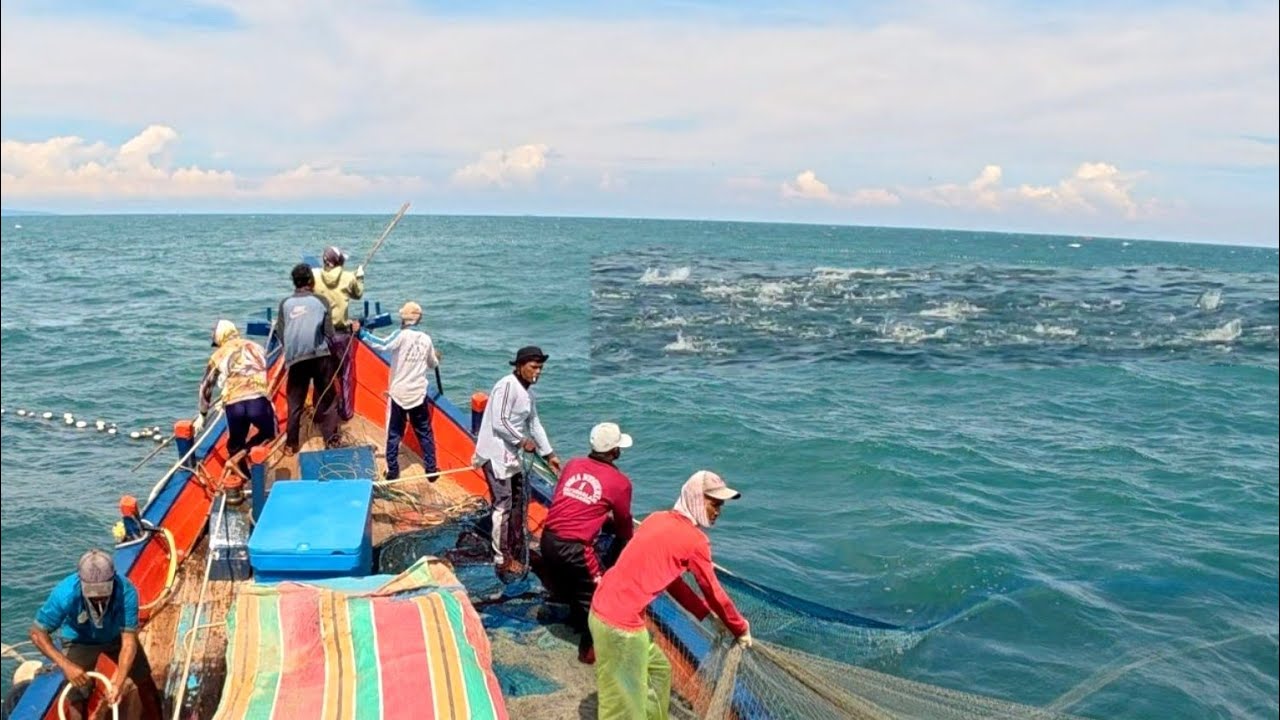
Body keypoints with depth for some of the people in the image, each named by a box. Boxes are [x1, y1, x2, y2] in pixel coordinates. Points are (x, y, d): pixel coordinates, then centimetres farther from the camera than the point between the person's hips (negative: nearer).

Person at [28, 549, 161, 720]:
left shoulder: (126, 591, -37)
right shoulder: (65, 593, -37)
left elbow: (129, 642, -34)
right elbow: (38, 633, -25)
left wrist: (119, 682, -45)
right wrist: (66, 665, -36)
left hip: (117, 636, 1)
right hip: (79, 640, 0)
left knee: (144, 683, 2)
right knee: (77, 696, -8)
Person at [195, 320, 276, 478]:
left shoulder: (218, 355, 20)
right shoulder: (256, 347, 23)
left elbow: (206, 386, 26)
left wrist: (202, 414, 38)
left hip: (234, 405, 1)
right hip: (258, 401, 0)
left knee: (235, 446, 22)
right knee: (268, 434, 23)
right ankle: (245, 452, -3)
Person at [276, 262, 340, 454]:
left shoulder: (285, 304, 6)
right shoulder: (321, 301, 1)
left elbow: (280, 334, 4)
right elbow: (329, 333, -1)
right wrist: (331, 351, 13)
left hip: (295, 359, 2)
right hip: (320, 357, -2)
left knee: (295, 402, 12)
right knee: (325, 400, 7)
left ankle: (290, 444, 17)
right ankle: (331, 441, 8)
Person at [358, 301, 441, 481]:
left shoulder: (402, 335, -12)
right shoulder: (426, 339, 2)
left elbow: (383, 345, -30)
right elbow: (433, 365, 17)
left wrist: (362, 333, -25)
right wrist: (435, 357, 39)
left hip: (398, 393, -3)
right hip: (419, 394, 3)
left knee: (394, 434, 8)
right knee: (425, 433, 13)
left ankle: (392, 471, 10)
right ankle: (431, 469, 16)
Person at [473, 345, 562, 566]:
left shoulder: (528, 391, 11)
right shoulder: (507, 385, -18)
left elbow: (535, 423, 16)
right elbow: (499, 423, -22)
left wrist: (549, 454, 15)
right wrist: (522, 440, -13)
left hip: (511, 454, 10)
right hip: (495, 455, -10)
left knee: (518, 500, 18)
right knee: (503, 505, -6)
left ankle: (517, 547, 32)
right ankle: (501, 556, 4)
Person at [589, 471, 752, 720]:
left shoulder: (658, 519, 11)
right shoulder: (694, 539, -13)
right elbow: (713, 592, -3)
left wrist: (705, 614, 22)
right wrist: (740, 629, 12)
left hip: (606, 607, 9)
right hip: (620, 623, -9)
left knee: (658, 670, 26)